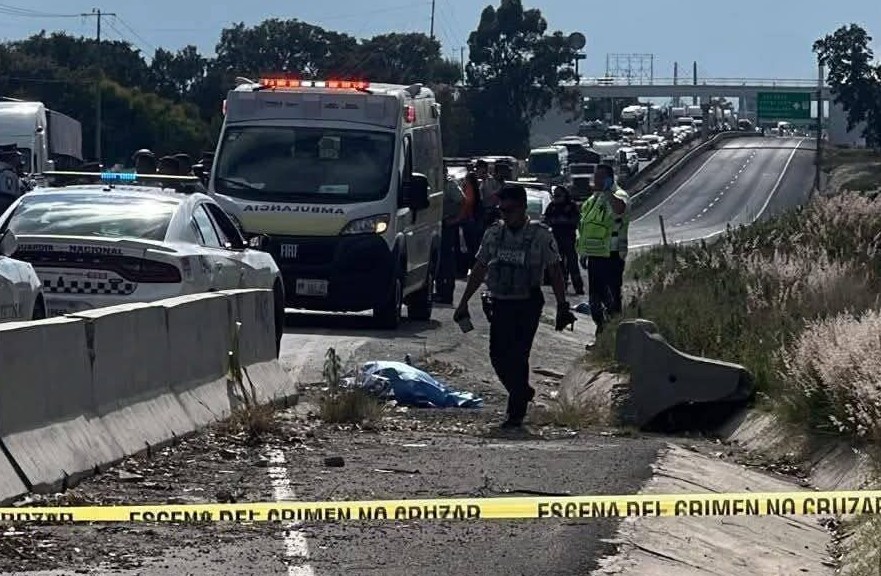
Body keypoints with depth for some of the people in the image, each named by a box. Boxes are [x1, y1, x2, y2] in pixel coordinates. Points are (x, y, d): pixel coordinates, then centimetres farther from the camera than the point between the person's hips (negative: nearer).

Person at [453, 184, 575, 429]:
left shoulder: (541, 235, -4)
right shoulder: (493, 234, 8)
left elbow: (555, 272, 0)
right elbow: (479, 270, 15)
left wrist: (562, 306, -4)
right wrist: (463, 303, 14)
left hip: (527, 305, -4)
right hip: (500, 304, 4)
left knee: (518, 356, -9)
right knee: (498, 355, 1)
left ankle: (516, 413, -2)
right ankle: (523, 392, 27)